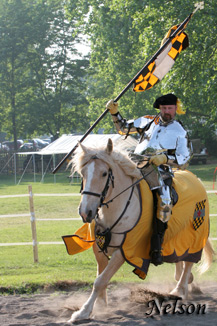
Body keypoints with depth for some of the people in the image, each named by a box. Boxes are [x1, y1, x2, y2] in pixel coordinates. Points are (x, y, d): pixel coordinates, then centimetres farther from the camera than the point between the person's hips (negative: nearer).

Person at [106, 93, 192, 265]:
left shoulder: (180, 132, 9)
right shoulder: (148, 121, 17)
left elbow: (184, 159, 3)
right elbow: (124, 128, 24)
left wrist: (165, 158, -14)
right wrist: (115, 112, 9)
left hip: (160, 171, -4)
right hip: (136, 166, 4)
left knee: (165, 203, -27)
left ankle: (156, 247, -20)